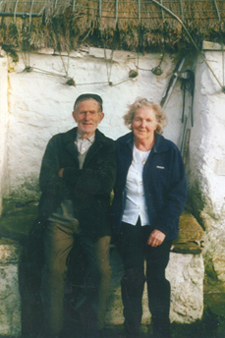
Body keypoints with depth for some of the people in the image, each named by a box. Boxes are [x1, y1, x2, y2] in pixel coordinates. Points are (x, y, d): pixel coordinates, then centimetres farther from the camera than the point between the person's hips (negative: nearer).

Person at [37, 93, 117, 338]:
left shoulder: (109, 147, 5)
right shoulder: (57, 143, 7)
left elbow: (106, 183, -11)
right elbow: (47, 182, -5)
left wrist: (67, 174, -10)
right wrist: (87, 183, -11)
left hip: (95, 221, 0)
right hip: (60, 219, 0)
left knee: (102, 272, 2)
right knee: (54, 272, 2)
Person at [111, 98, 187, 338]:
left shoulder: (169, 151, -6)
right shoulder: (120, 148, -1)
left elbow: (178, 193, -6)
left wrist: (163, 227, -13)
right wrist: (112, 218, -3)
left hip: (158, 227, -1)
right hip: (128, 224, 1)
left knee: (157, 278, 9)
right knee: (132, 278, 7)